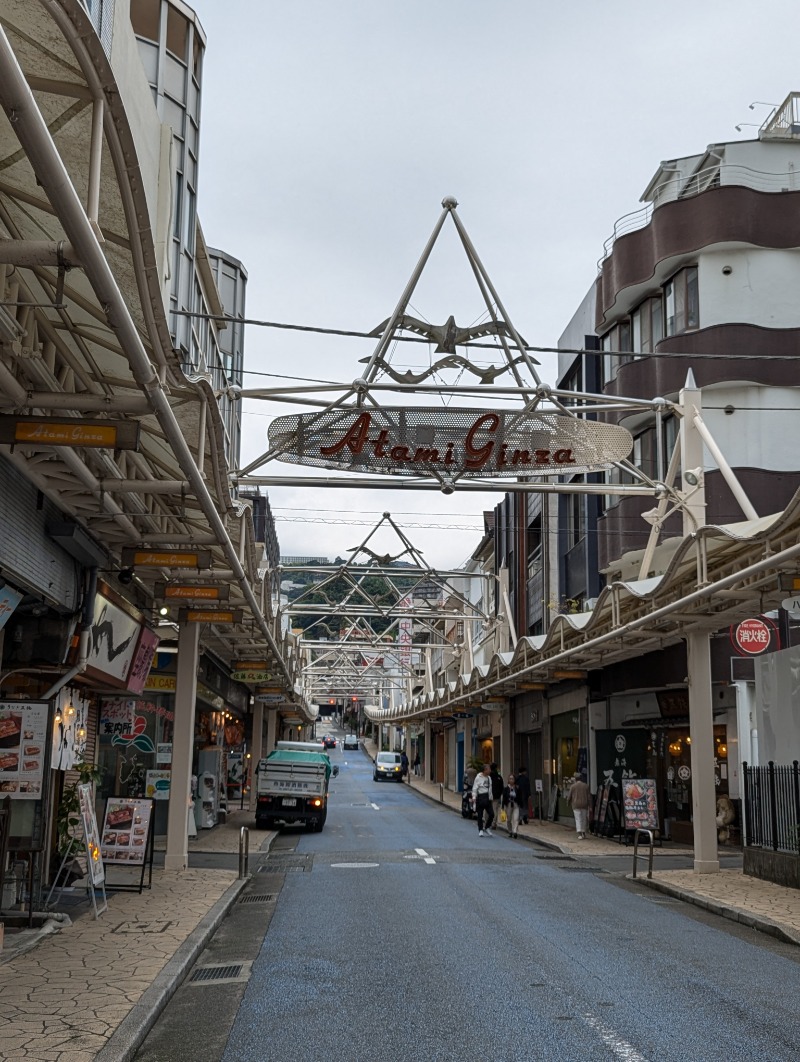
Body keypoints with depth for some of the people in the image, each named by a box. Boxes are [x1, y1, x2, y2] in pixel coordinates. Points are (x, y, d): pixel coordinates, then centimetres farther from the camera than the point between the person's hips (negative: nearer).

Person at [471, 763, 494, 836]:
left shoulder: (489, 777, 10)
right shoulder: (478, 777, -10)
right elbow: (475, 788, -12)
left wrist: (490, 797, 17)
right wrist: (474, 797, -22)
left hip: (488, 798, 6)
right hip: (480, 797, -6)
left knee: (491, 814, 2)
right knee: (480, 814, 3)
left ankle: (487, 828, 22)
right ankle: (481, 830, 13)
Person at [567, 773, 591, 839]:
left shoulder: (573, 786, -1)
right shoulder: (586, 786, 5)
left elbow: (569, 796, 2)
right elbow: (589, 797, 2)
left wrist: (568, 803, 20)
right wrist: (589, 805, 6)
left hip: (576, 805, -2)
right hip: (584, 805, 2)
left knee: (578, 819, -2)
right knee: (584, 819, 14)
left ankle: (580, 834, -14)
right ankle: (583, 833, 20)